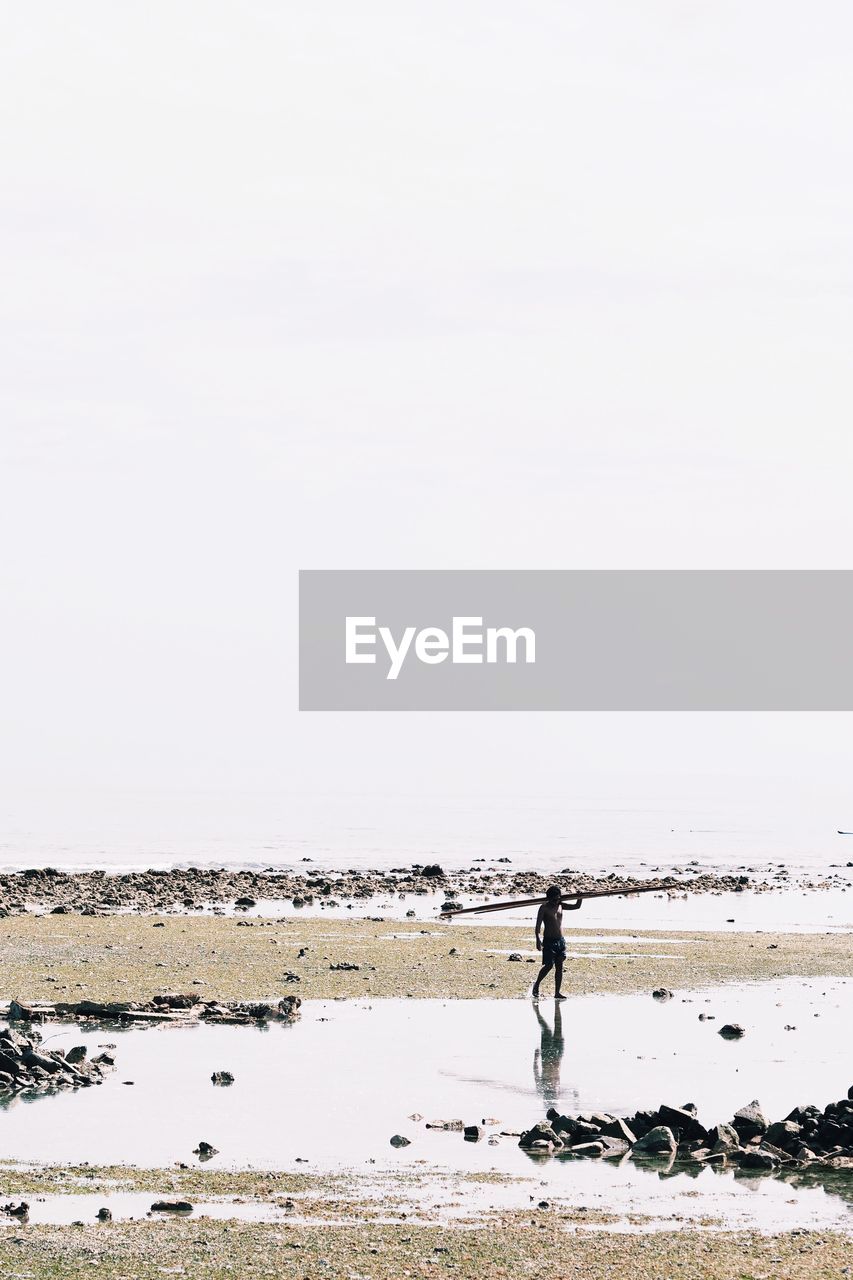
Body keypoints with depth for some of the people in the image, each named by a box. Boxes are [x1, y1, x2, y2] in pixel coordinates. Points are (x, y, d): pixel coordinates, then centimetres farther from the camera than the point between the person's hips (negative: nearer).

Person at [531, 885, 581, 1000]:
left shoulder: (561, 905, 9)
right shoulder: (544, 908, -7)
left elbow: (576, 906, 15)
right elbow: (538, 925, -12)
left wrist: (580, 898, -3)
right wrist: (538, 940, -23)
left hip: (560, 940, 5)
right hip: (549, 940, -5)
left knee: (559, 966, 2)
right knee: (548, 965, -14)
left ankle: (557, 992, 4)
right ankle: (536, 985, 7)